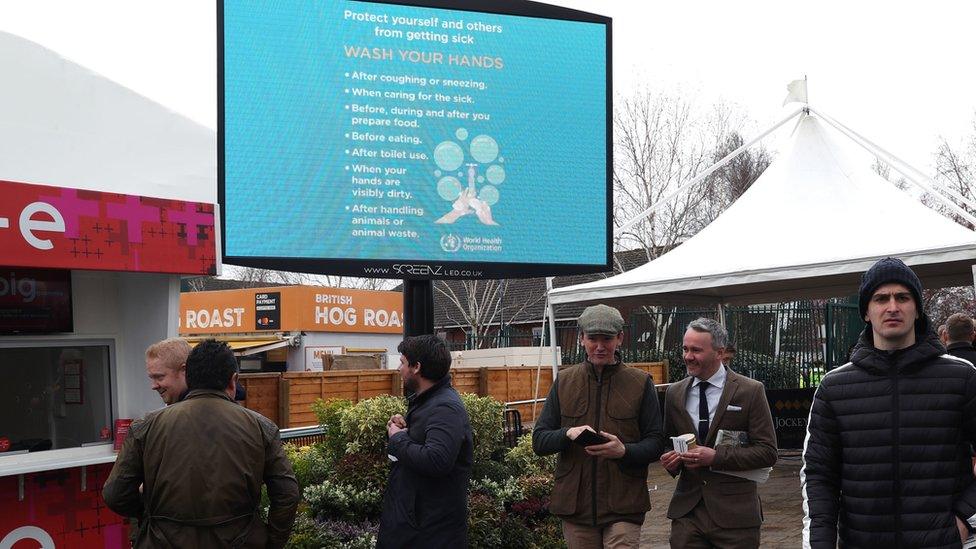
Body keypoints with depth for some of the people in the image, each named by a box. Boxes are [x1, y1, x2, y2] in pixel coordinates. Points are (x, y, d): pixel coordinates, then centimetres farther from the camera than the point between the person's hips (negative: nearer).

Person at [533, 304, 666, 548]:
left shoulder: (641, 382, 3)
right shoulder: (564, 381, 8)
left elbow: (656, 443, 1)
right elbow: (539, 441, 6)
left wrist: (625, 451, -19)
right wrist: (568, 434, -15)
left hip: (624, 505, -2)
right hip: (575, 505, 2)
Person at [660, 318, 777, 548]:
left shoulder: (751, 391, -5)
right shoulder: (674, 393, 9)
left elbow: (767, 452, -7)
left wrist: (715, 457, -17)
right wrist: (670, 459, -4)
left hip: (734, 513, -3)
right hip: (686, 511, 3)